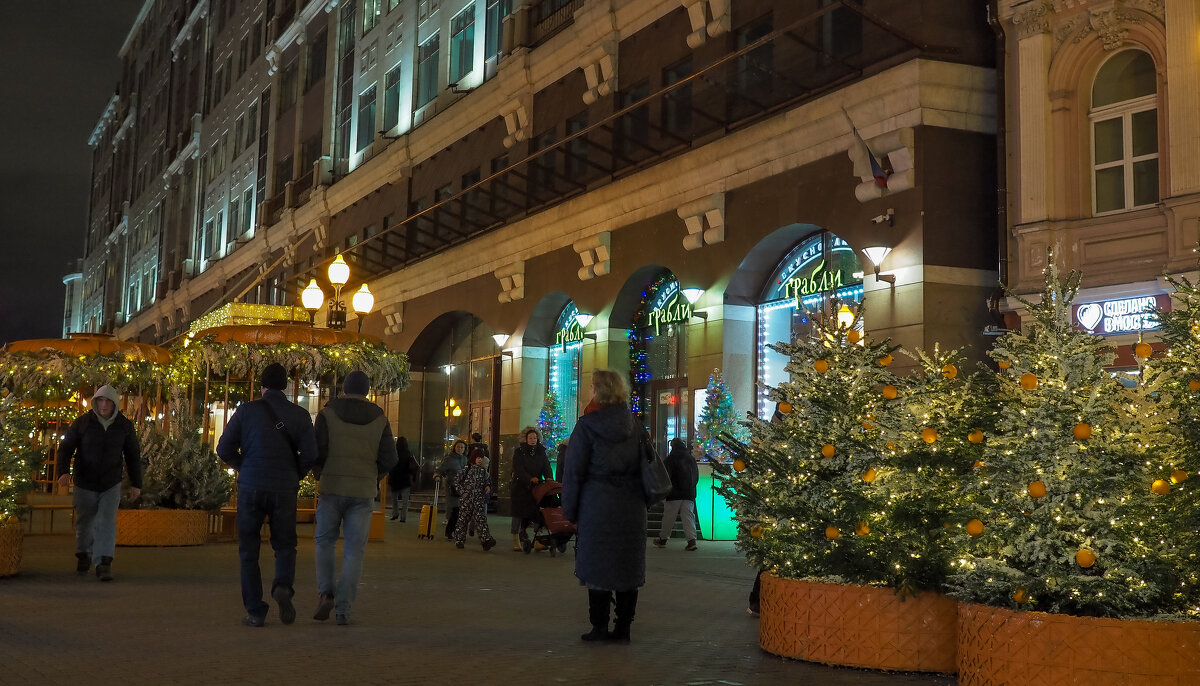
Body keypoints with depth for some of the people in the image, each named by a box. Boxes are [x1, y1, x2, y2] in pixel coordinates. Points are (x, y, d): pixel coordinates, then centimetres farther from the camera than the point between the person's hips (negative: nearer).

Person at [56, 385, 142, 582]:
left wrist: (136, 484, 7)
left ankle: (104, 563, -14)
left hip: (111, 484, 0)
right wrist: (65, 471, -23)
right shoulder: (82, 423, -6)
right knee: (84, 522, 13)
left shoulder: (124, 426, -1)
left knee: (107, 523, -11)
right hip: (85, 484, 0)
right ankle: (83, 555, 37)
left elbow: (133, 455, 7)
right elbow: (66, 447, -6)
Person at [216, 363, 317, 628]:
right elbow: (310, 455, -5)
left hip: (251, 487, 0)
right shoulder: (299, 414, 2)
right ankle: (283, 586, -13)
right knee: (285, 546, 16)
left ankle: (255, 612, 5)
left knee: (249, 550, 10)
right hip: (284, 490, 1)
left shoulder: (247, 410, 0)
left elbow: (224, 450, -2)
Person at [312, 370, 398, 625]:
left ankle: (325, 593, -2)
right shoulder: (379, 420, 5)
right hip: (364, 491, 1)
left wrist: (320, 475, 12)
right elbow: (389, 459, 0)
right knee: (354, 550, 4)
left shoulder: (328, 414, 0)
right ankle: (344, 609, -1)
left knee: (325, 542, 15)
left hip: (332, 488, -1)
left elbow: (317, 452, -7)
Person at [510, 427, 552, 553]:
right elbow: (518, 469, -13)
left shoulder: (540, 452, 10)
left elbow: (546, 466, -1)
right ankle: (516, 541, 4)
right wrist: (530, 479, -26)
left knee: (536, 511, -6)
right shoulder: (519, 452, -2)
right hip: (520, 486, -3)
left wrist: (549, 478, -21)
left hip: (536, 486, 3)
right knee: (518, 512, -3)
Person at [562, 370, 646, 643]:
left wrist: (570, 511, 0)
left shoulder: (587, 425, -7)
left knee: (597, 566, 4)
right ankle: (623, 628, 13)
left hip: (597, 507, -4)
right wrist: (642, 500, 15)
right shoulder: (636, 427, 8)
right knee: (628, 566, 9)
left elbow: (574, 471, -6)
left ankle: (600, 627, 6)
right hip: (632, 508, 5)